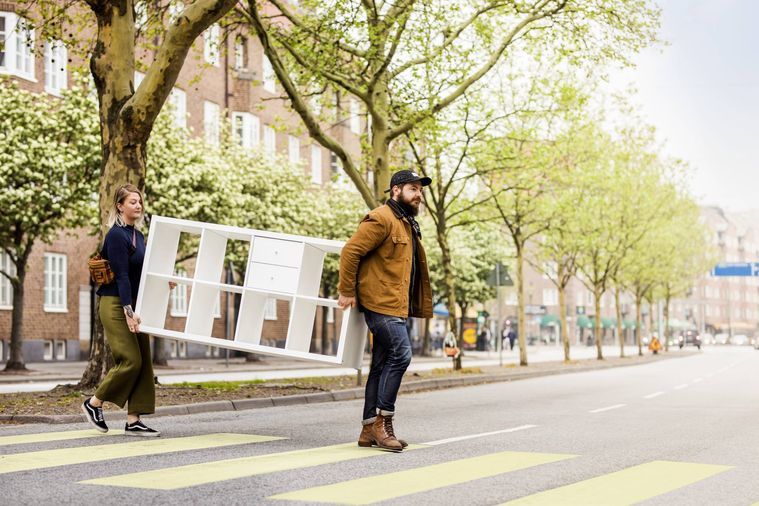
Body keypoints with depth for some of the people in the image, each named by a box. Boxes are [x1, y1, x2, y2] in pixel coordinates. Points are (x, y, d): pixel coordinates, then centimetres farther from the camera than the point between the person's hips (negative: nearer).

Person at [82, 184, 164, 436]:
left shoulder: (138, 235, 14)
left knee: (143, 362, 3)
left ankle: (133, 421, 6)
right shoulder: (116, 235, -12)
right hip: (116, 304, -9)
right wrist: (128, 311, -25)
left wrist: (161, 283, 6)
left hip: (133, 303, 9)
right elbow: (121, 275, -19)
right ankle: (94, 403, 8)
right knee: (130, 360, -11)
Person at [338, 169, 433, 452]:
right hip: (382, 302, -10)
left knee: (382, 365, 8)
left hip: (397, 306, 10)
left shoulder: (408, 224, 22)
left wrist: (421, 305, 22)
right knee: (400, 355, -17)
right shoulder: (381, 219, -9)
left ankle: (369, 429, 11)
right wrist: (347, 291, -16)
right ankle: (383, 422, -11)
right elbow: (351, 251, -16)